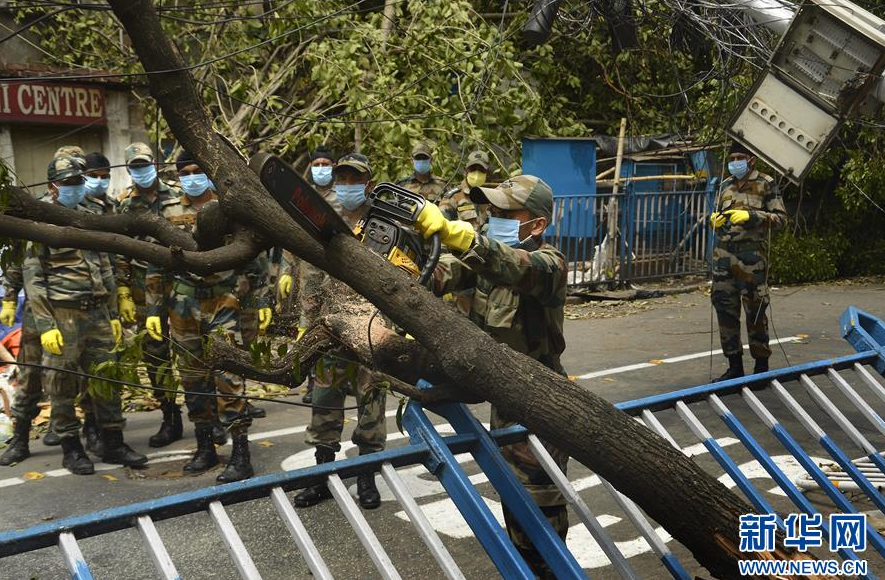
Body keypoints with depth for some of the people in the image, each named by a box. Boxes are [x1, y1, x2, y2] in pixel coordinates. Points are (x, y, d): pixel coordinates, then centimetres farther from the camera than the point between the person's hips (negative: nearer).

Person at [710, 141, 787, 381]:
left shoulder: (766, 184, 2)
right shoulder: (726, 185, 18)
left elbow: (780, 218, -5)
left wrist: (750, 215, -17)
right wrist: (714, 219, 5)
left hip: (752, 256, -5)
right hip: (724, 254, 6)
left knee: (755, 310, -1)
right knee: (725, 308, 4)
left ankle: (761, 365, 12)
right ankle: (735, 366, 13)